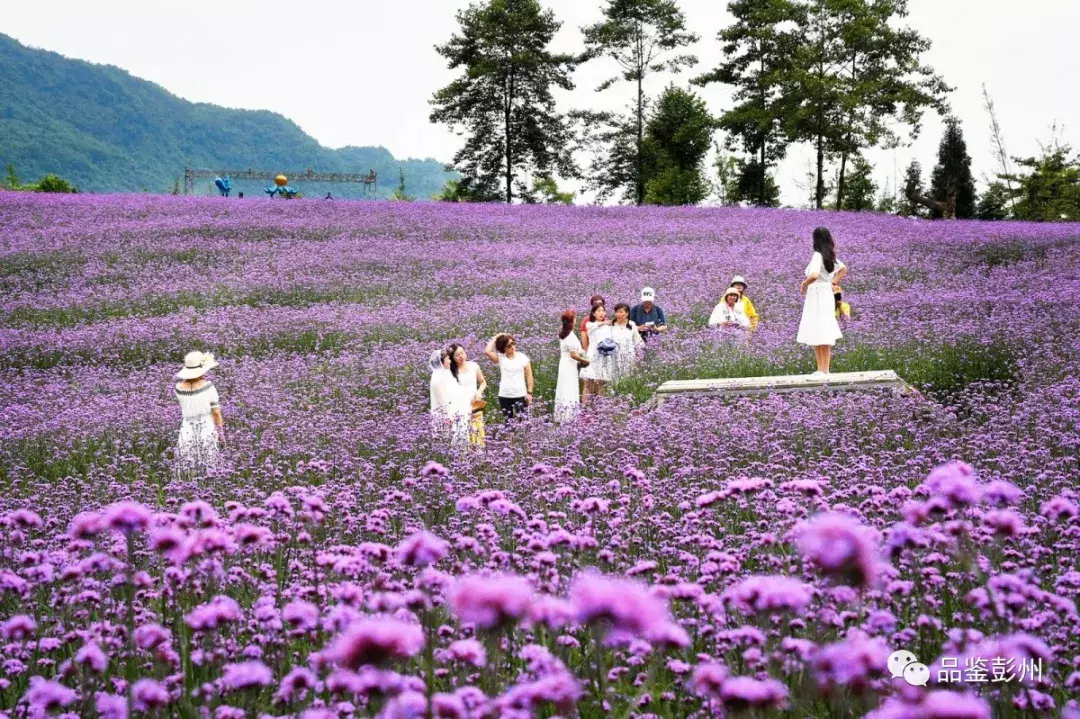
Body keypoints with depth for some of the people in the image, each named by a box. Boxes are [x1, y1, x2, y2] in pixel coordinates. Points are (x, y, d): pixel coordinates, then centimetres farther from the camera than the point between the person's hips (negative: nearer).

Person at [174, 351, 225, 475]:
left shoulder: (179, 388, -5)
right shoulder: (208, 386, -13)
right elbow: (216, 413, -8)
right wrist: (221, 433, 4)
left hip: (187, 432, 2)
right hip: (207, 430, -2)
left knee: (189, 475, 4)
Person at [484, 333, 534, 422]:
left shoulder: (523, 357, 2)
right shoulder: (500, 358, 3)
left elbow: (529, 376, 4)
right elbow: (487, 351, -13)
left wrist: (529, 393, -2)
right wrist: (495, 338, -3)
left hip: (521, 395, -1)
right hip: (504, 396, 1)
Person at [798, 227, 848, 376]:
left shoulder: (818, 255, -16)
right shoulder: (830, 256, 10)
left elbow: (814, 275, -30)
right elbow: (843, 269, 27)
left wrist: (804, 284, -12)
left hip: (817, 296, -9)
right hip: (827, 295, 9)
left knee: (818, 335, -6)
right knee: (824, 334, 13)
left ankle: (823, 370, -6)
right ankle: (823, 369, 16)